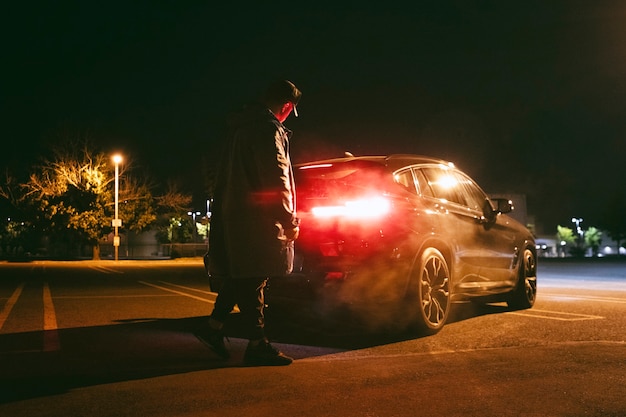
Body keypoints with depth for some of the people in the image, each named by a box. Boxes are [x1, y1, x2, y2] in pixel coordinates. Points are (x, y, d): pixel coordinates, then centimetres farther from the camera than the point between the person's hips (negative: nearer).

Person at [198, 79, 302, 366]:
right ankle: (257, 345, 4)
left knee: (239, 276, 18)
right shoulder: (269, 129, -14)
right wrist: (290, 221, -11)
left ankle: (214, 328, 24)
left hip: (233, 214, 9)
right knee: (253, 280, -4)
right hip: (256, 218, -9)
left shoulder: (242, 125, 17)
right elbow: (277, 180, -19)